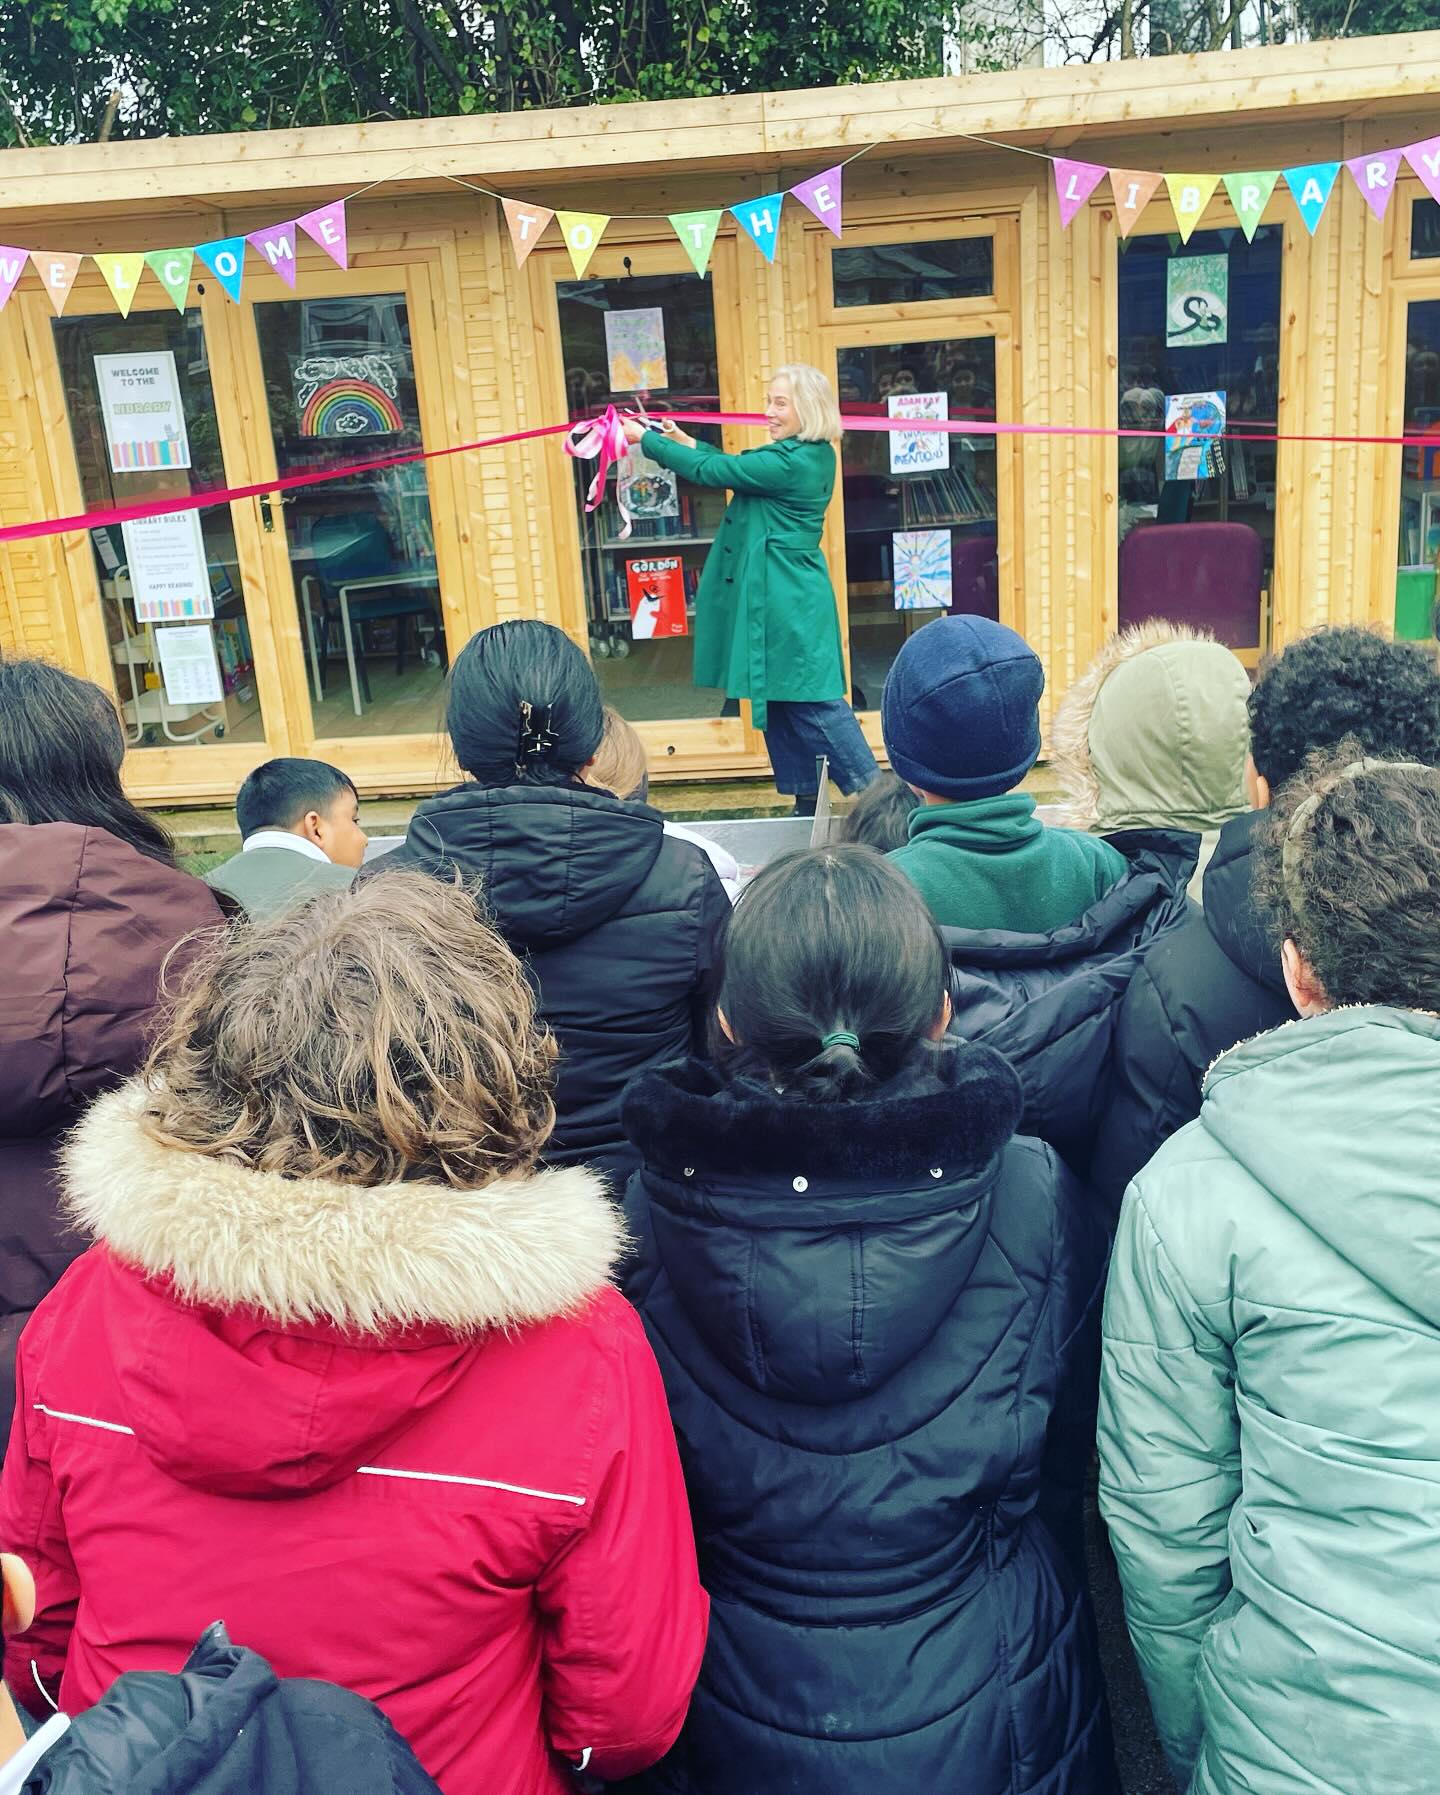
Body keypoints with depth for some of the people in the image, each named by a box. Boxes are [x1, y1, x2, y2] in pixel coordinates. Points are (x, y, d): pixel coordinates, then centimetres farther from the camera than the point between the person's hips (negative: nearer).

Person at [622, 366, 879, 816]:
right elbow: (735, 468, 23)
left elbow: (712, 472, -14)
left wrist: (647, 439, -5)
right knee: (779, 698, 13)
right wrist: (683, 441, 15)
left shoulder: (792, 462, -19)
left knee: (812, 700, -6)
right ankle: (807, 804, 20)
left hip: (786, 597, -10)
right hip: (776, 593, 10)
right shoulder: (810, 456, 11)